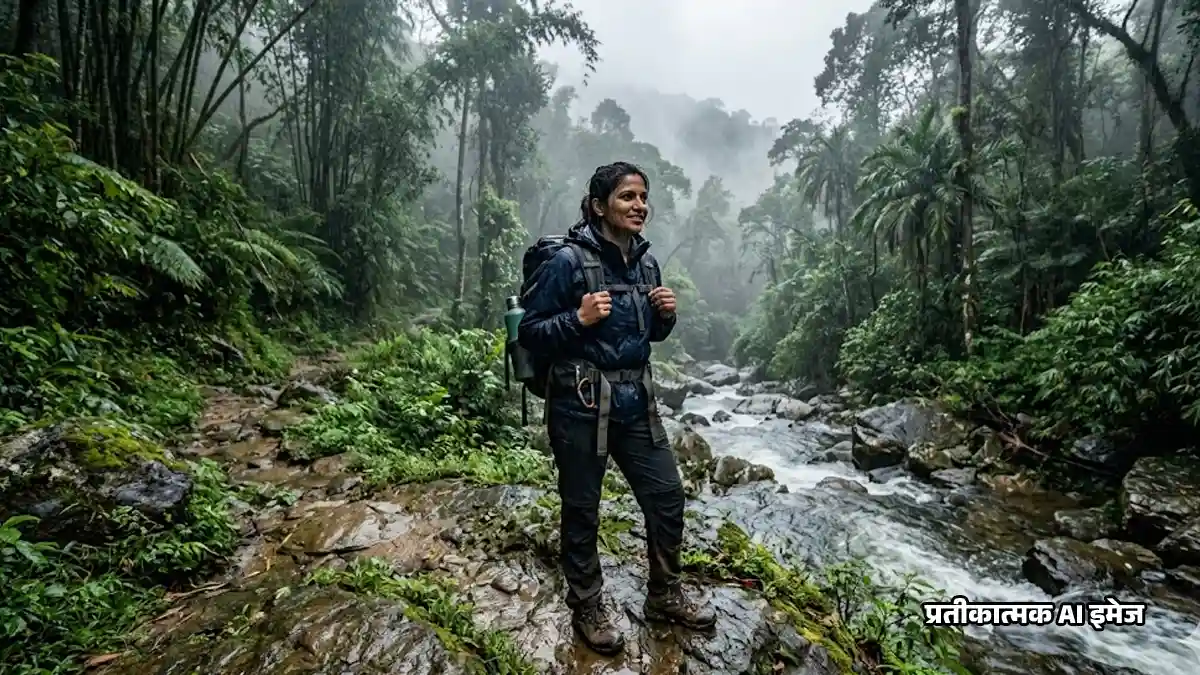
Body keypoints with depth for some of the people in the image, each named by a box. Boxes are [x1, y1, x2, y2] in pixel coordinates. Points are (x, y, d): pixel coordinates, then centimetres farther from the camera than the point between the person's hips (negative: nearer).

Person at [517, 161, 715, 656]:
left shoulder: (645, 263, 8)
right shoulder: (569, 260, -12)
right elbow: (528, 332, -9)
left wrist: (666, 315, -2)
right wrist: (579, 319, -23)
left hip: (635, 399, 6)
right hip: (580, 402, -6)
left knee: (667, 494, 12)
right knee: (581, 509, 9)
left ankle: (664, 596, 36)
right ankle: (587, 608, 33)